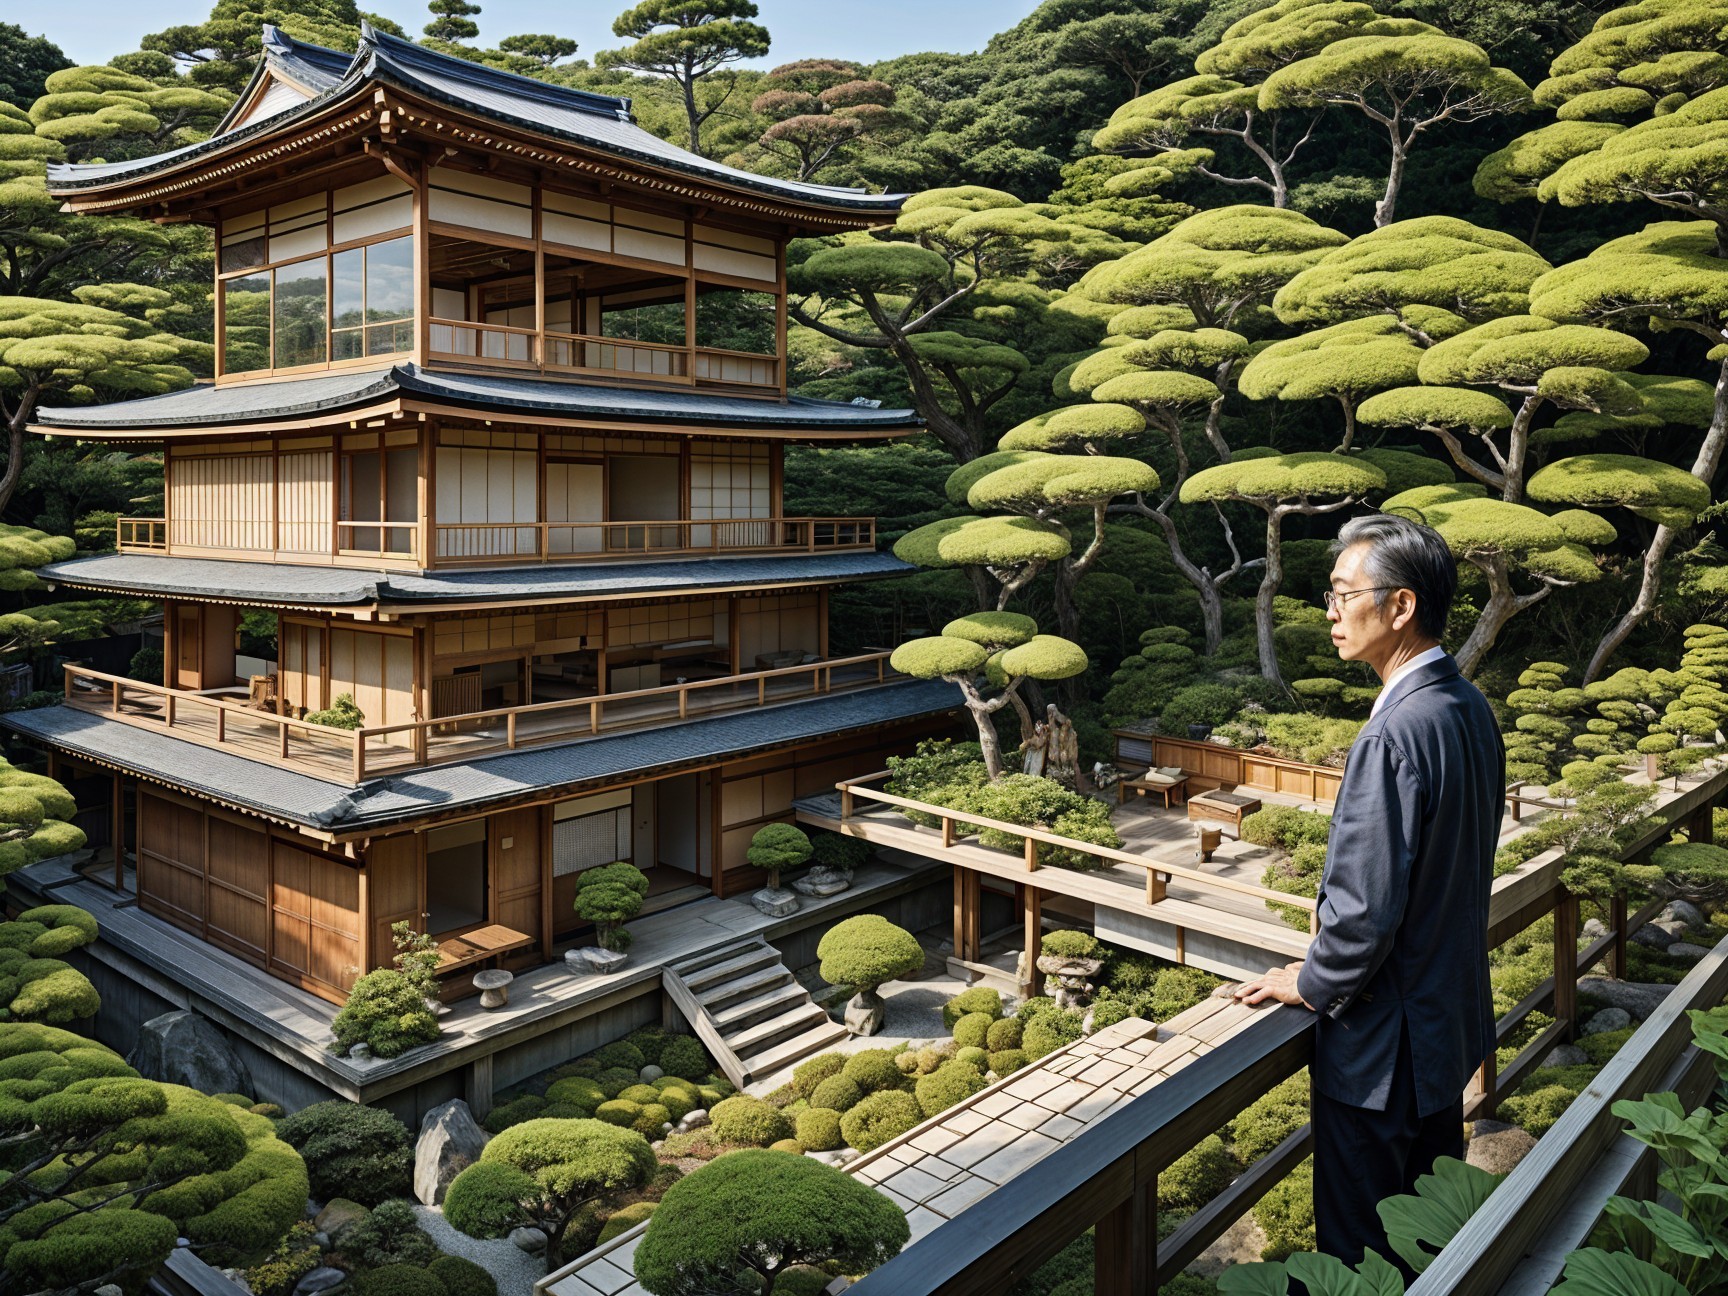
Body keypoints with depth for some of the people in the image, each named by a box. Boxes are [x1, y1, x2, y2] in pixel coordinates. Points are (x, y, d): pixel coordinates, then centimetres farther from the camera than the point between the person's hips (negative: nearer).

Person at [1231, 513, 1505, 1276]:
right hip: (1451, 1019, 9)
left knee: (1360, 1249, 10)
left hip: (1380, 1041, -9)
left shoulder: (1395, 734, -29)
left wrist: (1310, 985, -10)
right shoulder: (1471, 710, 0)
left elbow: (1366, 906, -28)